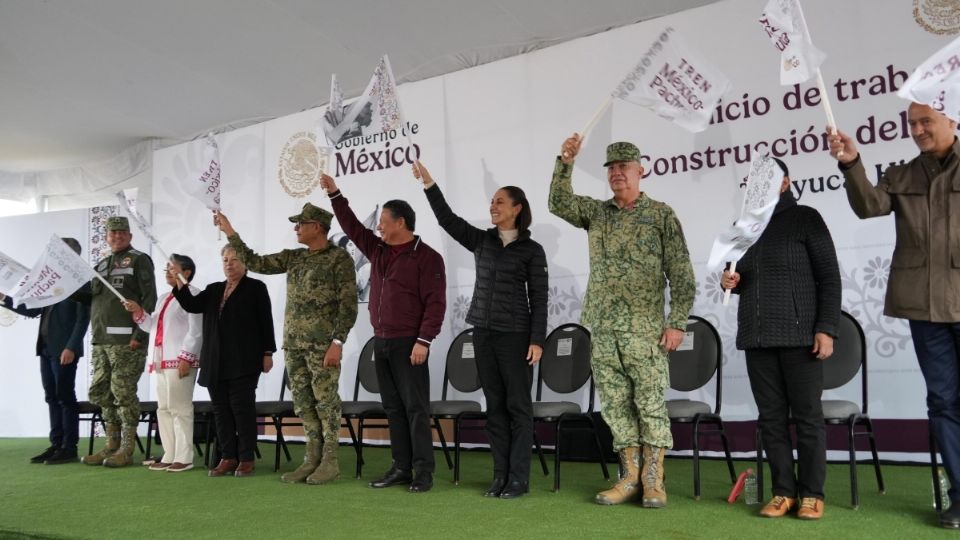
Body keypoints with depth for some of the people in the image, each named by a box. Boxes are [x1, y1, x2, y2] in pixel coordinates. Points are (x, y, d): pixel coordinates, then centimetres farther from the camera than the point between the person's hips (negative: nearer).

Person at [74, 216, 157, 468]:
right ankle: (111, 445, 20)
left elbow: (149, 299, -9)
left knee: (123, 393, -5)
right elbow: (93, 298, 22)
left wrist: (140, 335, -16)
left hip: (126, 340, -8)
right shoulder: (101, 265, 21)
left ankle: (126, 449, 2)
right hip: (100, 340, 8)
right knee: (101, 393, 10)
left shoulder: (139, 260, -1)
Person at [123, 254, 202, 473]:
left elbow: (196, 331, -13)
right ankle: (169, 455, 17)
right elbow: (154, 327, 24)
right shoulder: (164, 298, 22)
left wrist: (186, 357, -19)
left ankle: (184, 457, -1)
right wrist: (138, 312, 11)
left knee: (180, 408, -7)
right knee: (164, 409, 10)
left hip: (181, 361, -9)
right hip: (162, 361, 9)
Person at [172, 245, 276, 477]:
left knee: (242, 407, -4)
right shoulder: (213, 290, 18)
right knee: (221, 409, 6)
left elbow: (265, 321, -1)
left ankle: (246, 459, 4)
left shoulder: (255, 287, 2)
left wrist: (267, 353, -6)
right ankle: (227, 458, 13)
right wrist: (179, 283, -10)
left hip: (243, 360, -5)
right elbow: (192, 305, 4)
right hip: (216, 362, 6)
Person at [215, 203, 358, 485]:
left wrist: (337, 341, -17)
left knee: (326, 401, -2)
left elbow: (348, 304, -12)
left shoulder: (339, 258, -7)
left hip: (322, 344, -7)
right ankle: (312, 459, 18)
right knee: (303, 402, 9)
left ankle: (330, 461, 7)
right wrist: (231, 234, 13)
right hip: (293, 343, 7)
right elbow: (255, 262, 18)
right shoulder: (292, 257, 14)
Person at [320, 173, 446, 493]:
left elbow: (435, 303, -13)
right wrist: (334, 194, 15)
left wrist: (424, 341, -19)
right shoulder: (378, 250, 13)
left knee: (415, 407, -4)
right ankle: (401, 467, 15)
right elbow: (351, 226, 20)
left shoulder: (427, 257, -8)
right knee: (393, 408, 9)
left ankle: (423, 471, 1)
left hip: (408, 344, -7)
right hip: (381, 342, 7)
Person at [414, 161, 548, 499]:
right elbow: (447, 219, 5)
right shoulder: (481, 241, 10)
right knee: (494, 405, 8)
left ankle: (519, 478, 6)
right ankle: (500, 474, 14)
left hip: (516, 334, -4)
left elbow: (539, 299, -4)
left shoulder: (532, 250, -2)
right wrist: (429, 185, -2)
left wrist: (537, 340, -10)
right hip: (483, 332, 4)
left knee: (518, 405, 0)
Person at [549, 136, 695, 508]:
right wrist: (565, 163, -9)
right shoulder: (596, 213, 14)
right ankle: (629, 477, 15)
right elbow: (559, 203, 3)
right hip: (603, 328, 4)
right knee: (616, 404, 7)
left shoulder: (661, 214, 2)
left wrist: (677, 322, -9)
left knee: (650, 402, -1)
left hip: (645, 328, -4)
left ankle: (653, 480, 8)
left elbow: (681, 274, -2)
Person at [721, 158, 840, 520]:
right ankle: (783, 492, 12)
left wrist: (826, 328, -13)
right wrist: (729, 281, 1)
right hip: (756, 338, 5)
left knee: (807, 416, 0)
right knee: (771, 418, 5)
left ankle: (811, 494, 9)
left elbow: (829, 277, -3)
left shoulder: (805, 219, 2)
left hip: (800, 335, -5)